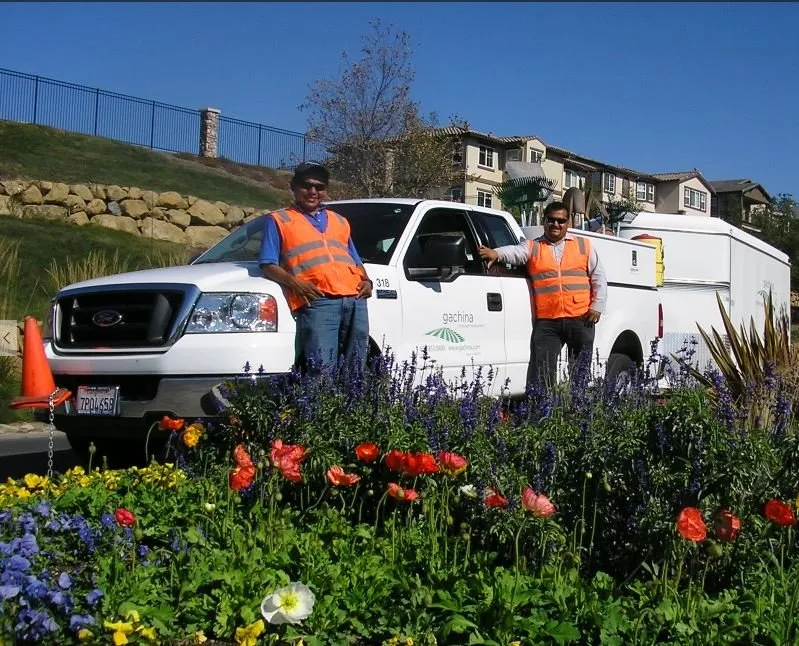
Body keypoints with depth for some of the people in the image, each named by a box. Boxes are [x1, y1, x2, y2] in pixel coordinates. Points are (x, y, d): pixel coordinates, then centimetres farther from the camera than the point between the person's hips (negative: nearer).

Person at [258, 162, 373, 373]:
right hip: (317, 303, -5)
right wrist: (294, 282, -13)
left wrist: (366, 281, 8)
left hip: (355, 301, 5)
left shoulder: (339, 221, 30)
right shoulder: (279, 220, 15)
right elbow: (268, 265, 6)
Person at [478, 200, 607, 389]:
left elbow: (599, 278, 12)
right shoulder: (532, 247, 9)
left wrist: (597, 307, 0)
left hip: (581, 320, 1)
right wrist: (496, 253, -35)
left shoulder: (584, 246, 13)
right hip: (546, 322, -1)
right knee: (541, 373, -7)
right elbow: (515, 251, -12)